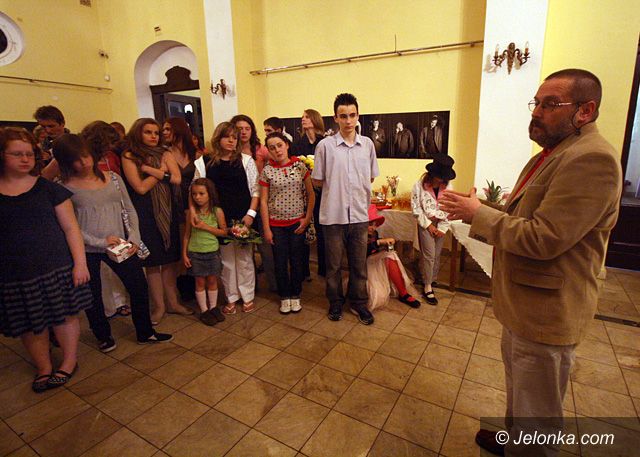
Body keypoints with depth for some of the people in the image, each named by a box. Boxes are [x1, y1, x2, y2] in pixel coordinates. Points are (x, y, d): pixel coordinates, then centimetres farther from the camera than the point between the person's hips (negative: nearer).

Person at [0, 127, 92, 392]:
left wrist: (80, 263, -7)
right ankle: (44, 367, 33)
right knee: (30, 325, 11)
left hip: (56, 268, -1)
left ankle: (69, 362, 30)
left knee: (64, 316, 8)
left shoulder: (48, 188, -1)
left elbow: (71, 228, -2)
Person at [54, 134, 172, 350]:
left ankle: (145, 332, 25)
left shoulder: (113, 178, 5)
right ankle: (103, 336, 36)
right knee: (92, 294, 11)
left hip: (119, 245, 3)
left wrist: (134, 238, -5)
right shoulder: (65, 187, -6)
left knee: (139, 285, 6)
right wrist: (100, 242, -18)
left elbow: (129, 210, 7)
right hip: (86, 250, -3)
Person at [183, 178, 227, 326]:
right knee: (200, 282, 9)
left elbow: (224, 231, -5)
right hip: (195, 253, 0)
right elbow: (187, 234, 0)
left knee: (212, 280, 12)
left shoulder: (217, 211, -8)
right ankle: (204, 311, 21)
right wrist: (184, 254, -2)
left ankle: (213, 307, 28)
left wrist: (206, 227, -17)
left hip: (212, 252, 0)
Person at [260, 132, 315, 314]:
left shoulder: (300, 166, -2)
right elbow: (263, 201, -2)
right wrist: (266, 229, -5)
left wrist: (307, 218, -5)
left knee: (297, 261, 9)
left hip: (298, 222, 0)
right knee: (280, 262, 8)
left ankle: (295, 296, 27)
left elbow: (310, 194, 2)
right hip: (276, 223, 0)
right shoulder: (267, 171, -4)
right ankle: (285, 297, 26)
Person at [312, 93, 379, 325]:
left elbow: (371, 178, 12)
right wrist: (336, 186, 2)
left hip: (359, 214, 2)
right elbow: (318, 181, 1)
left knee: (359, 263, 13)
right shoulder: (325, 145, -6)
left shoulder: (367, 144, 3)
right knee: (333, 264, 13)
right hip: (333, 214, -2)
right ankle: (335, 302, 32)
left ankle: (358, 303, 32)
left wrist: (351, 186, 6)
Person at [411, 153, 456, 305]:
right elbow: (416, 208, -10)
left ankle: (432, 281, 23)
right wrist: (428, 225, -11)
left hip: (440, 224, 4)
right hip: (426, 224, -4)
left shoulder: (448, 187, -2)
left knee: (437, 255, 8)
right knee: (429, 255, -7)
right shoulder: (420, 185, -13)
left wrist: (442, 227, -6)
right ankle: (428, 288, 2)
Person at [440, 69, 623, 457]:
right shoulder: (552, 155, 12)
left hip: (546, 311, -10)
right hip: (523, 302, 11)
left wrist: (478, 213, -18)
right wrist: (474, 212, 0)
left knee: (536, 414, 11)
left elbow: (542, 238, -28)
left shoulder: (592, 159, -23)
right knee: (519, 390, 30)